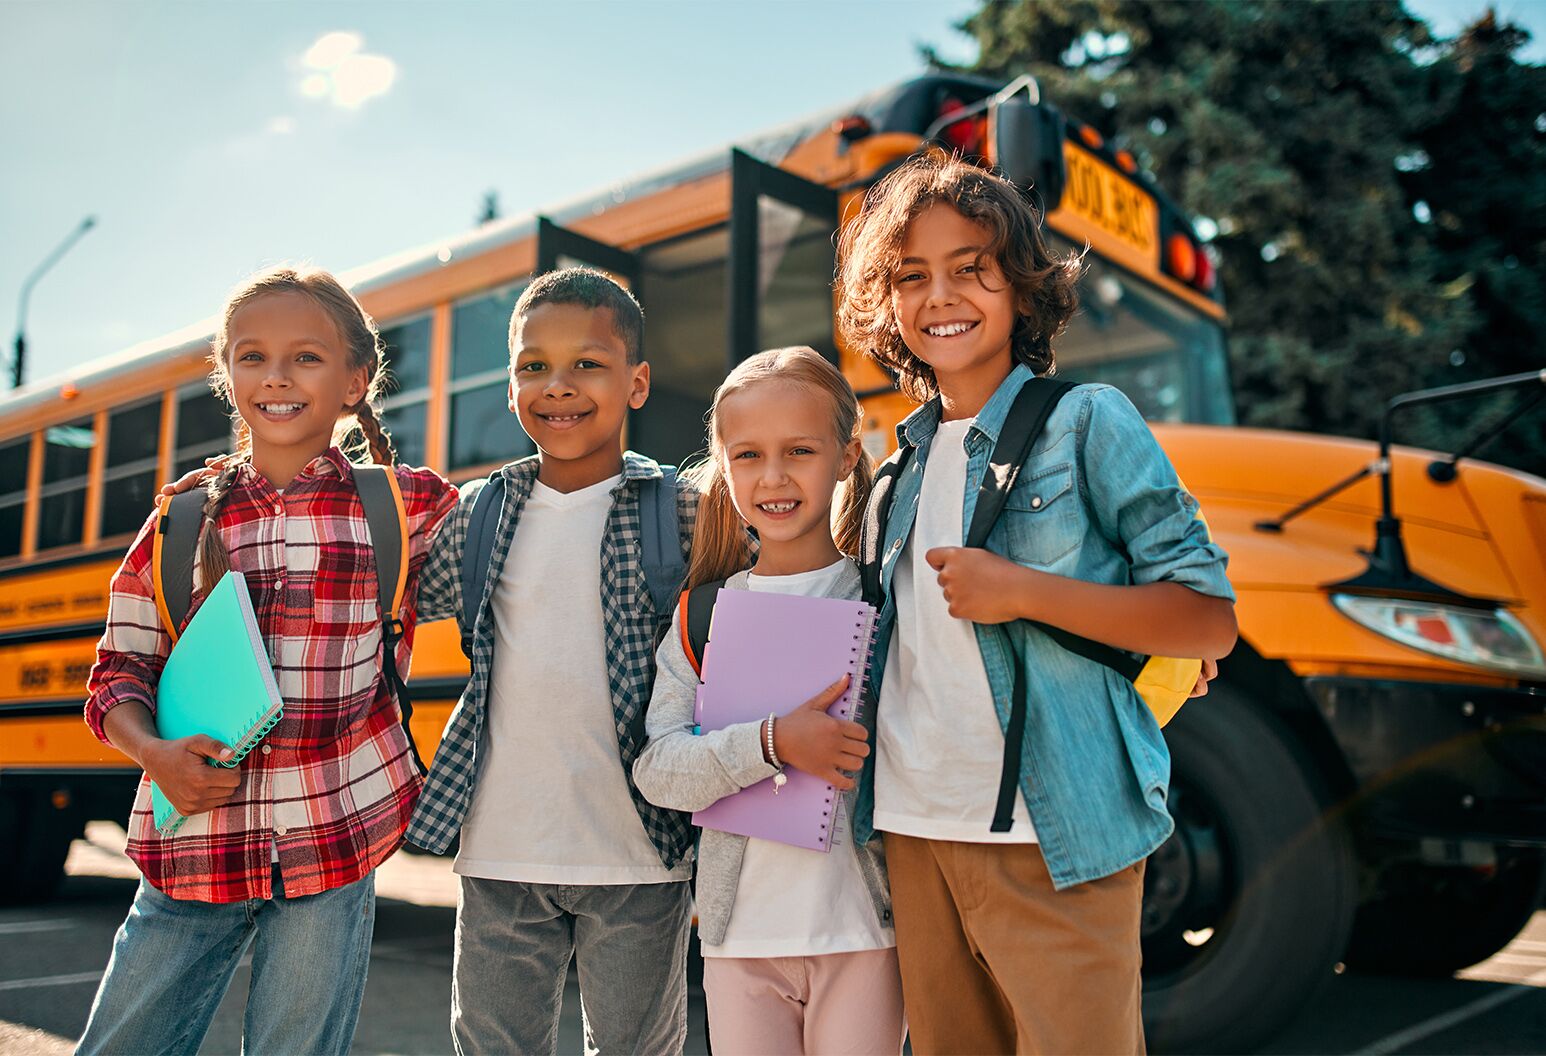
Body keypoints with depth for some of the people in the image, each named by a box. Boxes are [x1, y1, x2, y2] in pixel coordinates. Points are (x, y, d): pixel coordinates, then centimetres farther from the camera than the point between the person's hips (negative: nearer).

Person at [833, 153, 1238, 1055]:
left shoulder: (1087, 422, -4)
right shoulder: (904, 462, 12)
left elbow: (1210, 622, -8)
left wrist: (1023, 592, -17)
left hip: (1055, 840, -5)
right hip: (916, 836, 6)